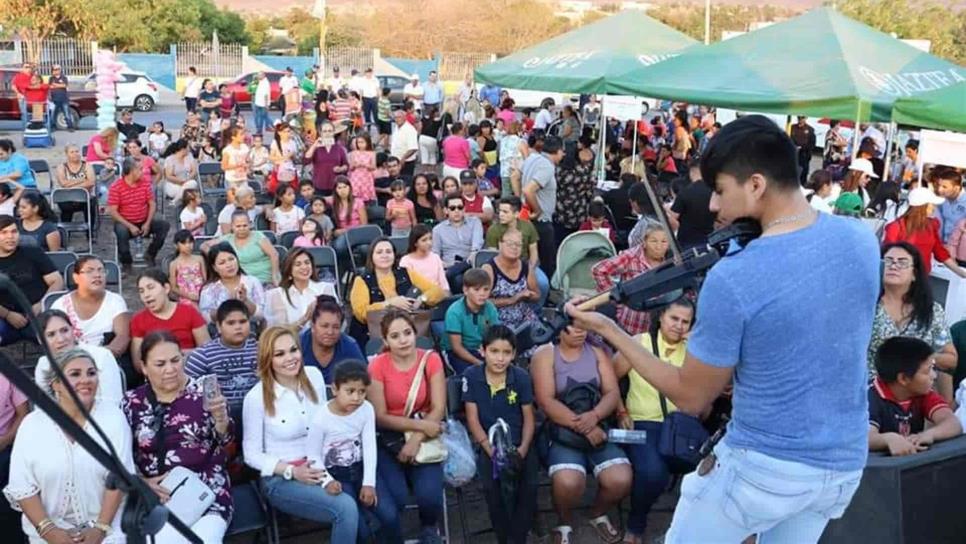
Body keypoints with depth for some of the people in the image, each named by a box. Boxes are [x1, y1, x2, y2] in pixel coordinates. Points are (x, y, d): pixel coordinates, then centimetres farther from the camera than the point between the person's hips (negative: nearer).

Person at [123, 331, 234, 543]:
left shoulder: (203, 391, 2)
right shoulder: (133, 402, 6)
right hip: (159, 496, 1)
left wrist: (220, 416, -26)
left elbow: (225, 439, -5)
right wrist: (141, 482, -6)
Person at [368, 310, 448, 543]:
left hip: (424, 437, 1)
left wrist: (416, 439, -20)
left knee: (429, 495, -20)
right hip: (388, 439, -1)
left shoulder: (431, 360, -5)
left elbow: (438, 409, -8)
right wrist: (420, 424, -18)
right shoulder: (377, 366, -10)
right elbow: (380, 417, -9)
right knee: (397, 497, -23)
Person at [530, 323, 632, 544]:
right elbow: (546, 402, -12)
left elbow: (613, 393, 1)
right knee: (568, 483, -30)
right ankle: (565, 522, 6)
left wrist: (594, 416, -20)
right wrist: (582, 427, -21)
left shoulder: (597, 352, 9)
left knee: (621, 480, -19)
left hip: (598, 427, 4)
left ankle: (598, 514, 16)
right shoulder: (545, 354, -2)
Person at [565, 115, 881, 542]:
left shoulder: (731, 279, -25)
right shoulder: (861, 237, -6)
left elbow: (690, 398, -13)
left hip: (764, 465, -6)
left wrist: (609, 330, -6)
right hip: (844, 466, 6)